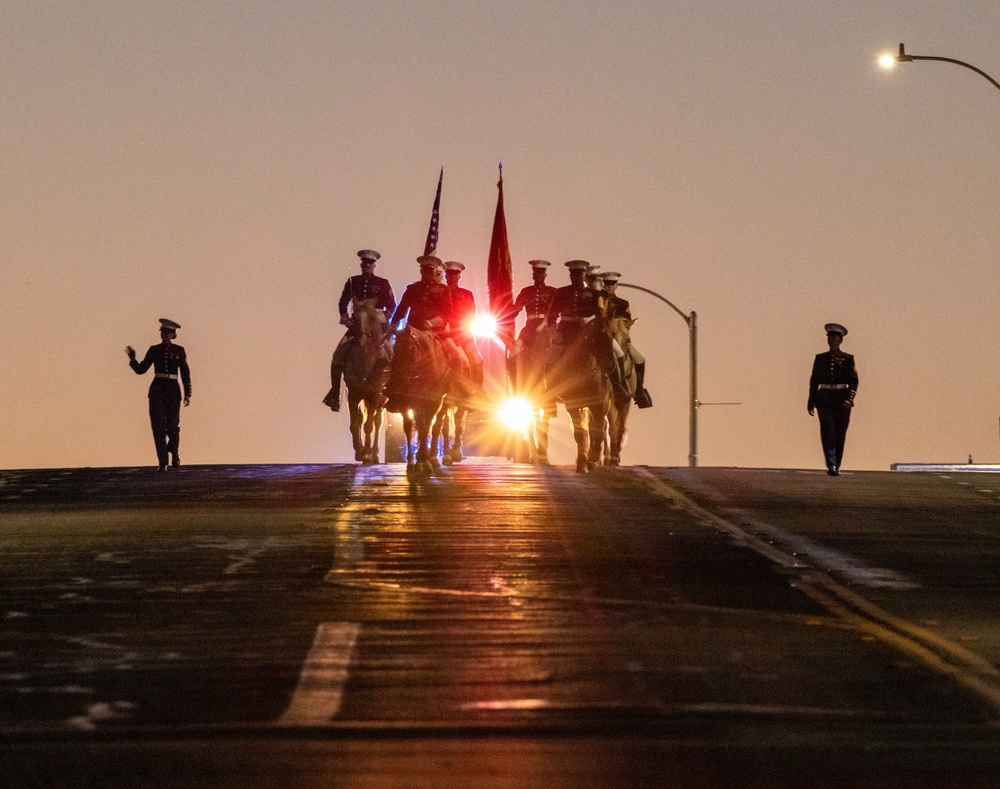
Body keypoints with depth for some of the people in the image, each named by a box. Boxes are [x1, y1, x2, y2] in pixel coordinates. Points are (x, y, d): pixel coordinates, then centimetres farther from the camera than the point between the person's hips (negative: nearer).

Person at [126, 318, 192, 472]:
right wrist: (132, 359, -14)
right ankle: (163, 462, -1)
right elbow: (141, 369, 4)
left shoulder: (179, 351, 5)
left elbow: (185, 373, 6)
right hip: (157, 391, 1)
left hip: (173, 391, -1)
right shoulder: (154, 350, 7)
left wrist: (187, 394, 0)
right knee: (158, 427, -6)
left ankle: (175, 453, 30)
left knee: (173, 426, -2)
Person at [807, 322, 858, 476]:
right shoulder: (820, 358, 10)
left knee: (840, 434, 4)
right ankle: (831, 465, -21)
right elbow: (814, 380, 12)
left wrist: (849, 398, -17)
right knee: (827, 431, -13)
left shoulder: (848, 359, 4)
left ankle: (836, 465, 14)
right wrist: (811, 401, 7)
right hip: (825, 398, 0)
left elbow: (853, 381, -2)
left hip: (842, 399, 0)